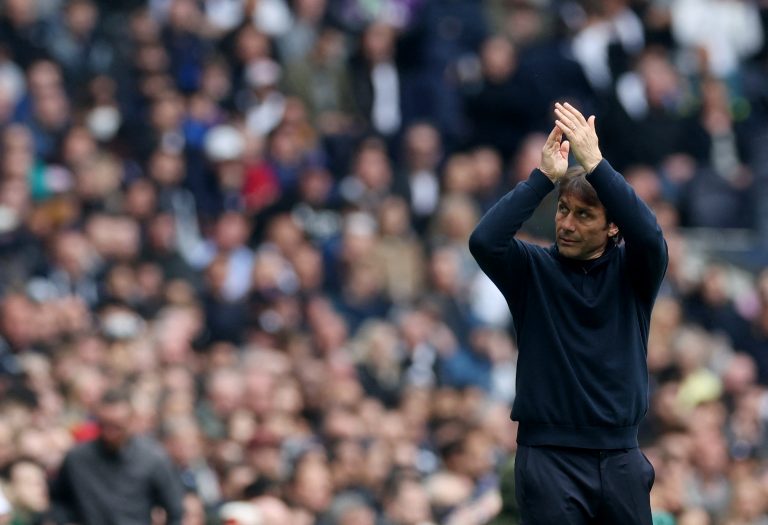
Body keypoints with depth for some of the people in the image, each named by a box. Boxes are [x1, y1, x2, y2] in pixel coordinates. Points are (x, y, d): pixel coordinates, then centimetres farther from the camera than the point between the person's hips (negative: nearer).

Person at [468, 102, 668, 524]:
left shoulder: (631, 273, 4)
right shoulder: (534, 270, 3)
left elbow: (649, 236, -18)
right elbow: (484, 241, -16)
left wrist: (594, 164, -25)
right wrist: (543, 176, -20)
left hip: (620, 457, 1)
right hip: (548, 455, -1)